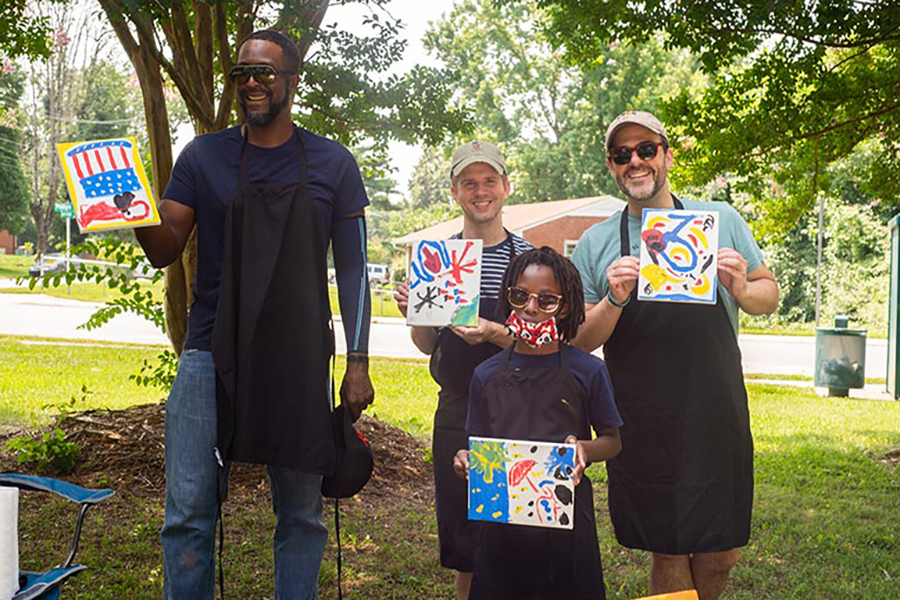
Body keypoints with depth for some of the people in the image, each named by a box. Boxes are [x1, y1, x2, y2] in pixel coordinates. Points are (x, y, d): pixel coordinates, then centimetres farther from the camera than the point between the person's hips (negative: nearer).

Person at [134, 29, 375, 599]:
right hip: (211, 354, 1)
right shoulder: (204, 156, 6)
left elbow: (353, 269, 5)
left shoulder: (333, 165, 4)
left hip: (300, 363, 0)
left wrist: (358, 364, -1)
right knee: (189, 514, 0)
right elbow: (165, 250, 6)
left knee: (302, 516, 7)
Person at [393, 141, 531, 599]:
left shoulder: (527, 257, -2)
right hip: (456, 411, 3)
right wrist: (414, 314, -10)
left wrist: (494, 333, -22)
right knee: (463, 549, 11)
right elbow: (426, 345, 10)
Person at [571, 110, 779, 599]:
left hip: (719, 417, 1)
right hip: (642, 427, -1)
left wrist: (741, 289, -12)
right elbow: (580, 342, 2)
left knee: (721, 554, 9)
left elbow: (769, 297, 11)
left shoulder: (721, 220, 5)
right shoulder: (595, 244, 3)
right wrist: (614, 302, -17)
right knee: (668, 553, 8)